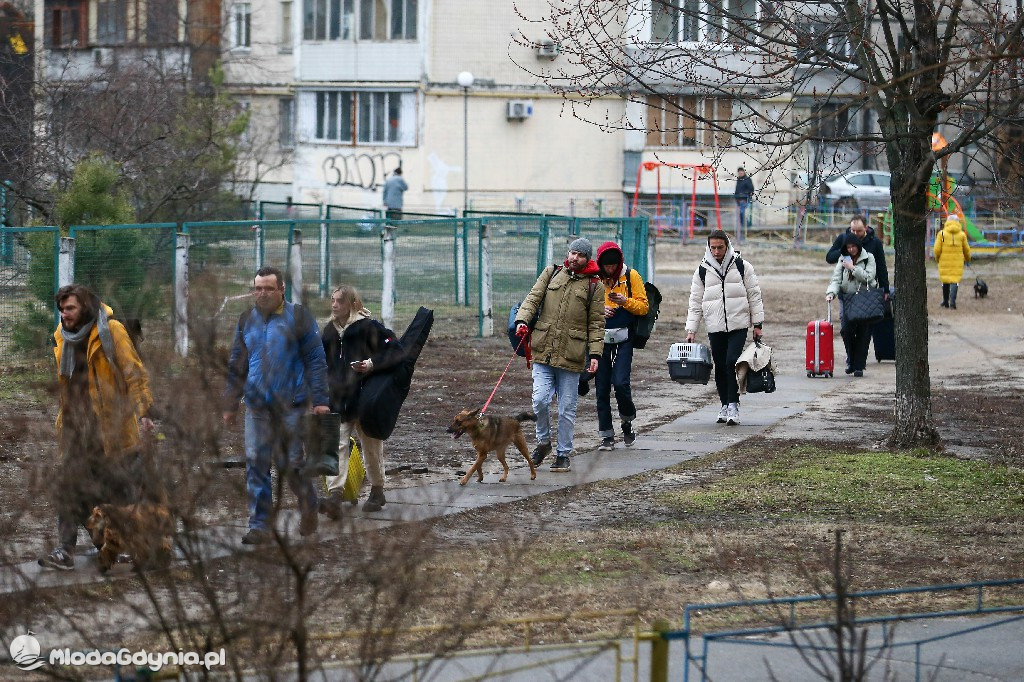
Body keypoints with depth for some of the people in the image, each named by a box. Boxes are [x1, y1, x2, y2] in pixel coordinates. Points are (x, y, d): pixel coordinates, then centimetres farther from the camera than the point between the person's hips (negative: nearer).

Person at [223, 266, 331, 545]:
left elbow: (315, 360, -3)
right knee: (256, 463, -5)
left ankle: (309, 508, 29)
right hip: (257, 405, 4)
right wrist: (230, 404, 16)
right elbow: (236, 367, 19)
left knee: (292, 463, 2)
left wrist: (320, 399, -10)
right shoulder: (246, 321, 12)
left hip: (291, 404, -3)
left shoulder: (298, 318, -1)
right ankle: (259, 526, -3)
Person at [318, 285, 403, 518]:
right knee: (337, 446, -11)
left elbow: (396, 351, -13)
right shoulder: (330, 330, 11)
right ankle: (335, 495, -23)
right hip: (337, 401, 4)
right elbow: (322, 363, 24)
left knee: (371, 447, 11)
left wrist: (373, 364, -24)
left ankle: (377, 492, 28)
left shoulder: (368, 327, -9)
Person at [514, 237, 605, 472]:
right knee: (540, 400, -8)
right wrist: (523, 319, -14)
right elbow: (533, 298, 5)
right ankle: (543, 442, 16)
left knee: (567, 408, 4)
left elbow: (596, 324, 4)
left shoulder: (593, 285, 4)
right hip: (543, 350, 1)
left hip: (571, 355, -1)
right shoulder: (551, 273, 10)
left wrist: (595, 353, -4)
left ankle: (564, 453, 16)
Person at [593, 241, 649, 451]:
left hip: (623, 339, -2)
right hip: (600, 338, 2)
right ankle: (606, 436, 9)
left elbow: (643, 307, 0)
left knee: (620, 382, -15)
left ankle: (627, 421, 11)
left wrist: (625, 301, -17)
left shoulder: (631, 276, 0)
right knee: (602, 388, 2)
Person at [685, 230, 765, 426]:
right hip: (715, 327, 3)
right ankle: (725, 405, 19)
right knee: (720, 367, 7)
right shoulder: (702, 271, 6)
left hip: (738, 325, -3)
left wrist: (757, 324, 2)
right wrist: (691, 330, 2)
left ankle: (733, 405, -11)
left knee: (732, 363, -15)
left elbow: (754, 296, 5)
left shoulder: (741, 266, 2)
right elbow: (695, 303, 9)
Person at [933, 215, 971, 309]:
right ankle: (952, 300, -18)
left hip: (945, 260, 0)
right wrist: (967, 259, 28)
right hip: (957, 261, 0)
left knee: (945, 280, 13)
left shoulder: (942, 234, -4)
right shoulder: (962, 235, 0)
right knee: (955, 280, -1)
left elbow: (937, 249, -6)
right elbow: (966, 249, 9)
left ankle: (945, 301, 21)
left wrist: (937, 258, 13)